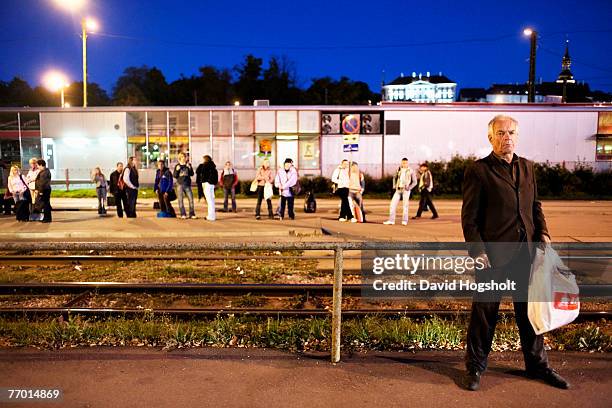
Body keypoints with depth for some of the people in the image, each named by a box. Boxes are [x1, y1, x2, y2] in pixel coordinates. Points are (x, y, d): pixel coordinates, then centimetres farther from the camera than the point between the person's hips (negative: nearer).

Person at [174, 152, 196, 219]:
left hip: (187, 184, 0)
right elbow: (174, 176, 4)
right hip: (180, 184, 0)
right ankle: (183, 214, 6)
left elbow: (192, 174, 2)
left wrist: (189, 168, -14)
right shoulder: (177, 166, 6)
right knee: (180, 200, 0)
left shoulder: (188, 165, 7)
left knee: (191, 199, -3)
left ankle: (192, 214, 3)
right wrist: (177, 170, -13)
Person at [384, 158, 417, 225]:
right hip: (398, 189, 4)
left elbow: (414, 182, 0)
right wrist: (394, 186, 10)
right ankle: (391, 220, 3)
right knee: (393, 204, -2)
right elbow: (395, 178, 23)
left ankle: (404, 221, 7)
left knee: (405, 205, -4)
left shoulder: (411, 171, -2)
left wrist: (409, 188, -14)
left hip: (406, 190, -4)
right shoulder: (399, 169, 7)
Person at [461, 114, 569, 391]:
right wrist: (477, 251, -14)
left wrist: (542, 232, 5)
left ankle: (537, 365, 34)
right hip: (493, 254, -5)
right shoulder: (478, 171, -6)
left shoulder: (527, 167, 12)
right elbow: (469, 217, -8)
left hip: (525, 253, 6)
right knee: (484, 312, 6)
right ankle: (475, 368, 22)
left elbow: (535, 205, 20)